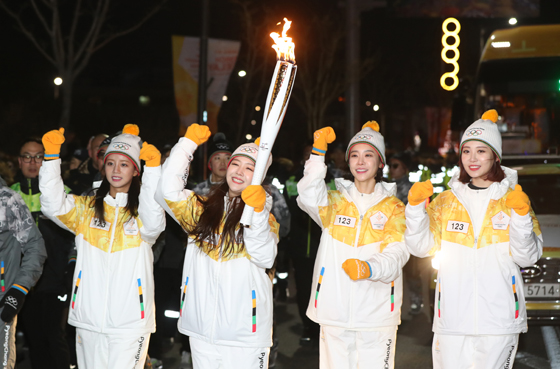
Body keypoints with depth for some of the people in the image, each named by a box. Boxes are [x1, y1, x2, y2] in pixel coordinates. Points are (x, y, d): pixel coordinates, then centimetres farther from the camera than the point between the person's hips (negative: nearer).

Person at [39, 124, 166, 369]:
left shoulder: (140, 211, 2)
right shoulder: (86, 208, 10)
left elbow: (154, 223, -20)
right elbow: (53, 206, -5)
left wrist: (153, 168, -28)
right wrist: (51, 156, -13)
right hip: (89, 319, 3)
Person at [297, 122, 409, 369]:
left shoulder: (394, 208, 6)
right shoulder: (335, 201, 9)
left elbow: (397, 253, -7)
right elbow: (310, 197, -13)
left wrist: (369, 268, -27)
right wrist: (318, 153, -20)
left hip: (376, 313, -1)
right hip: (334, 310, 1)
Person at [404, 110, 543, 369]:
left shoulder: (511, 199, 5)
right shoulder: (447, 200, 10)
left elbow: (528, 257, -4)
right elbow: (421, 247, 1)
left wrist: (521, 215, -17)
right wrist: (416, 205, -11)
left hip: (498, 318, -1)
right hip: (453, 316, 2)